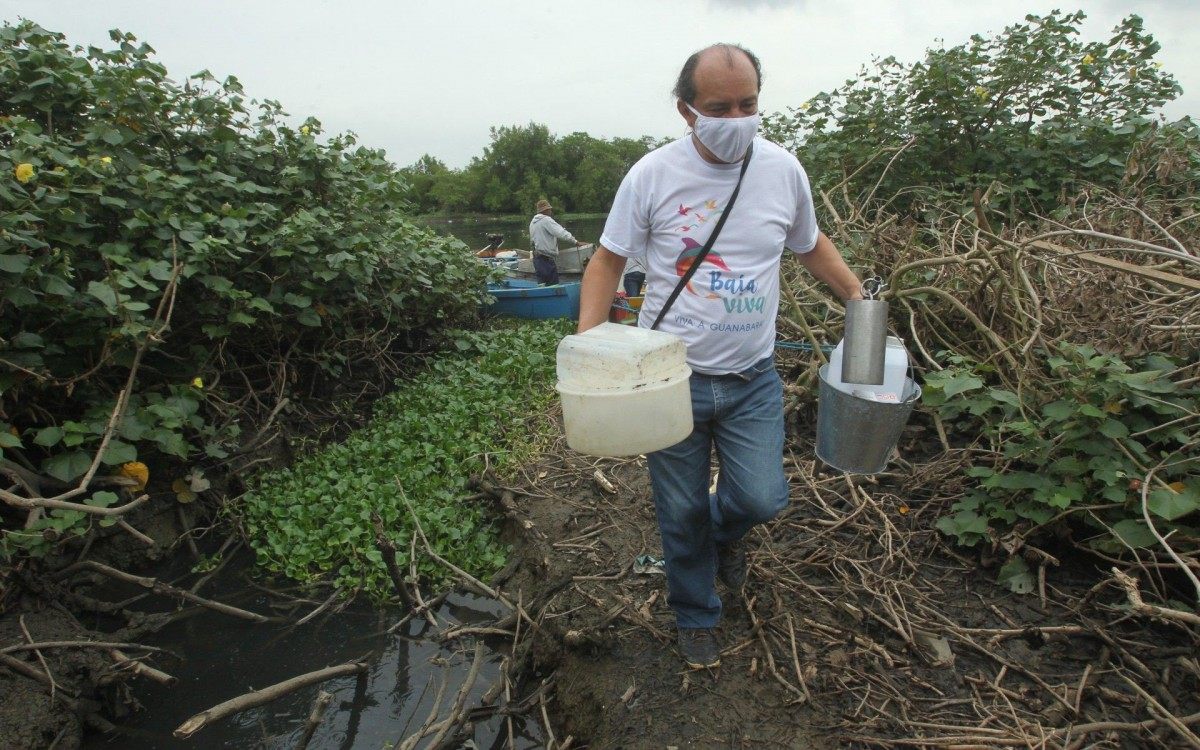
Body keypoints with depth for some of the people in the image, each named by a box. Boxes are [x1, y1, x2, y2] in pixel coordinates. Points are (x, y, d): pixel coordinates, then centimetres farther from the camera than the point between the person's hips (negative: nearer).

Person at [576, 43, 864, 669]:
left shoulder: (783, 170, 1)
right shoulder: (652, 175, -8)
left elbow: (810, 245, 17)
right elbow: (607, 261, -2)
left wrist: (858, 297, 8)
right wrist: (587, 340, -16)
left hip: (752, 378, 2)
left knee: (760, 498, -6)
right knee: (682, 514, 10)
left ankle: (724, 530, 34)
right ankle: (696, 618, 37)